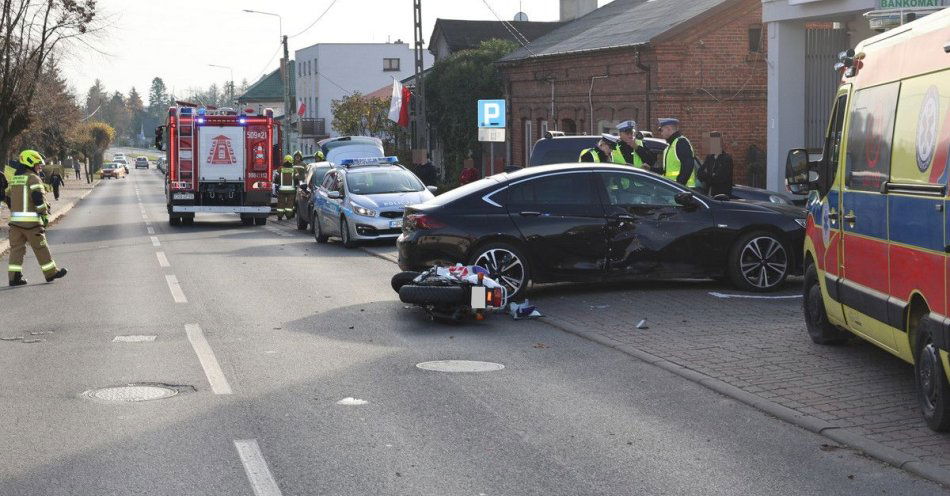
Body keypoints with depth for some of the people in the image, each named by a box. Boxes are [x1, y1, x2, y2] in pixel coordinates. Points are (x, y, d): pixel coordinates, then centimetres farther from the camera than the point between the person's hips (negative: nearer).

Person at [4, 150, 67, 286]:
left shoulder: (14, 179, 15)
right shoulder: (33, 179, -8)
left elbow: (7, 198, 20)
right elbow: (38, 198, -16)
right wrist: (45, 215, -10)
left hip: (15, 219, 6)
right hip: (31, 220, -6)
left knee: (16, 247, 6)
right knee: (40, 247, 4)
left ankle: (14, 276, 1)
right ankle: (51, 272, 14)